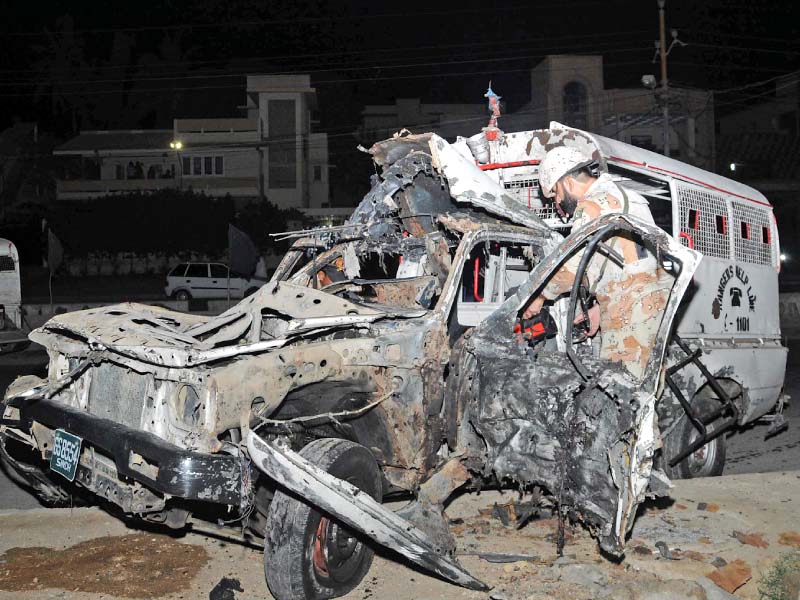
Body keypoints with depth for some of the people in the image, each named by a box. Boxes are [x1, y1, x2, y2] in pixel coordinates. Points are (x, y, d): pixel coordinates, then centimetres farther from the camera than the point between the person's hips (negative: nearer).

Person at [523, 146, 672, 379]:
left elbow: (572, 268, -15)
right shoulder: (624, 197, 24)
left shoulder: (593, 206, -7)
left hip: (634, 315, -9)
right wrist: (601, 308, 23)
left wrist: (540, 296, 1)